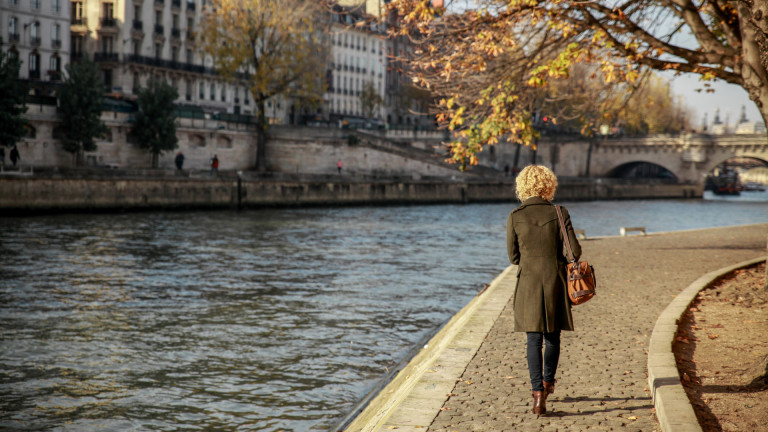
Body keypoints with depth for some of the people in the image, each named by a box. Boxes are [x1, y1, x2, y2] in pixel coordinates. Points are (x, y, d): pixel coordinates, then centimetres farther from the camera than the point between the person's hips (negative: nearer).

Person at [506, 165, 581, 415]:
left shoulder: (515, 218, -6)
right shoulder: (559, 214, -7)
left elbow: (513, 256, 2)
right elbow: (575, 251, -6)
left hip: (528, 283, 0)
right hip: (555, 282, 1)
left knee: (533, 339, 3)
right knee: (553, 336, 18)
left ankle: (538, 393, -8)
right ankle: (547, 382, 35)